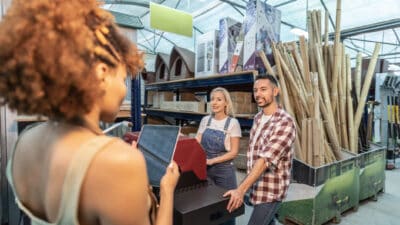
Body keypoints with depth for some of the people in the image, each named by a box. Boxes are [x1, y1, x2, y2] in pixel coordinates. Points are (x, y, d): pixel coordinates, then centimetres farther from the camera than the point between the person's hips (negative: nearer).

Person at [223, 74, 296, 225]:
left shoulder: (285, 123, -21)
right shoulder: (258, 118, 5)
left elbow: (266, 159, -30)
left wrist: (241, 189, -35)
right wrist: (247, 186, 11)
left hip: (270, 190, -7)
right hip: (256, 185, 7)